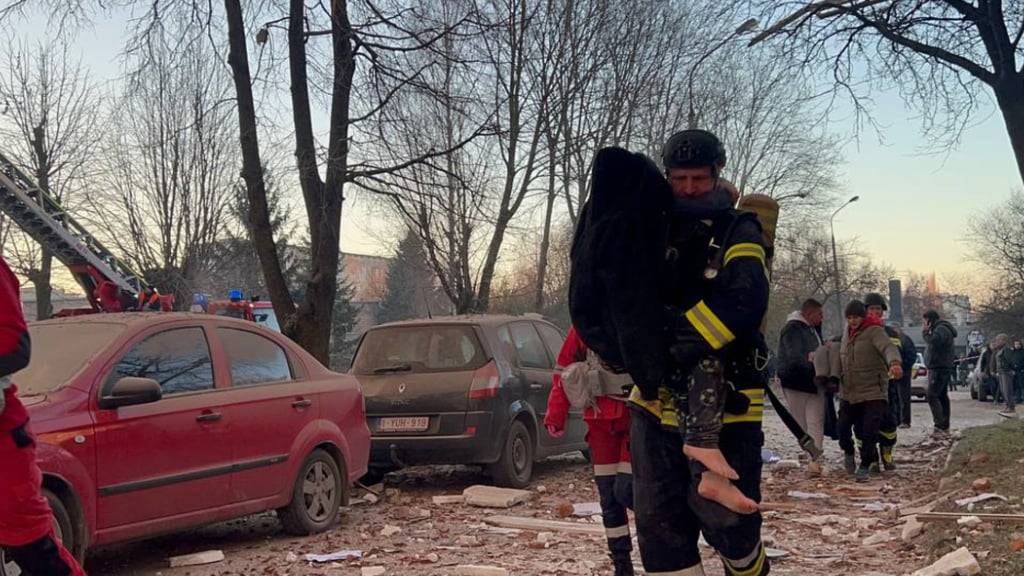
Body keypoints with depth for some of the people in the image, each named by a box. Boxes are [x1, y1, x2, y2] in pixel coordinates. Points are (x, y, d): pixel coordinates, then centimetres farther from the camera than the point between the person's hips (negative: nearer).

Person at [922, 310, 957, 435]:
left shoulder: (941, 329, -14)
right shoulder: (942, 328, 20)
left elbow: (934, 341, -31)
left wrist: (925, 333, -16)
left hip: (939, 369, -11)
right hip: (942, 368, 11)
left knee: (932, 396, -15)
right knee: (942, 396, 13)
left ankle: (939, 425, -20)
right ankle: (945, 425, 18)